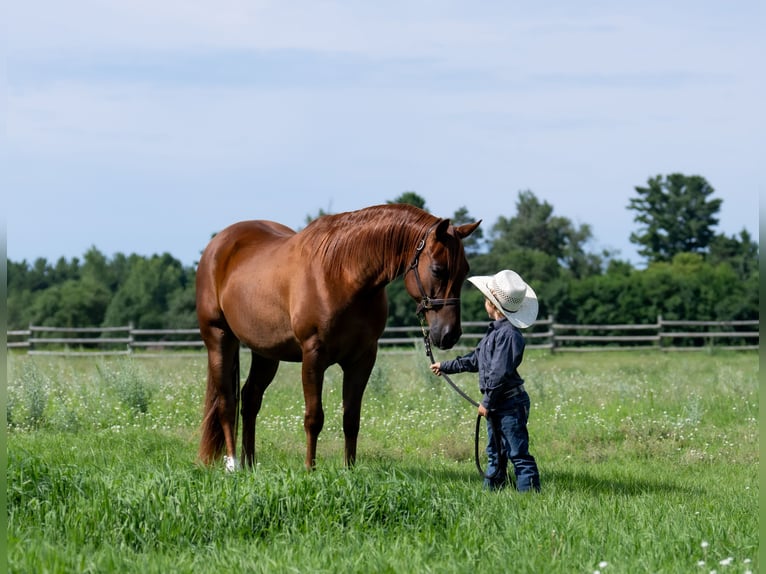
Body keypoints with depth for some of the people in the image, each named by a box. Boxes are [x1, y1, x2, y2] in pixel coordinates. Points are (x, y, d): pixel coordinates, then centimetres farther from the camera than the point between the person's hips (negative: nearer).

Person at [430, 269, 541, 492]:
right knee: (495, 454, 17)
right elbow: (475, 360, 26)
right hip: (496, 406, 11)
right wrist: (445, 366, 34)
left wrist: (487, 402, -16)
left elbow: (500, 373, -23)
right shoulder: (495, 331, 13)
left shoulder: (508, 334, -20)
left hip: (510, 404, -11)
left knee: (518, 453, -10)